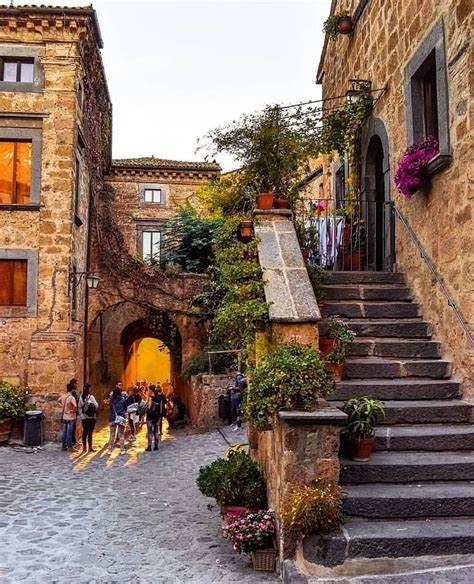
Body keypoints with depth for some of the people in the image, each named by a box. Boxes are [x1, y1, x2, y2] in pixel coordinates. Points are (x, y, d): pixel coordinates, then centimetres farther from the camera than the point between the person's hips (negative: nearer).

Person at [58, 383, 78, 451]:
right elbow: (75, 406, -33)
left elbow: (58, 401, 21)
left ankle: (64, 446, 19)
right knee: (69, 432, -1)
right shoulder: (71, 397, -20)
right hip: (71, 417, -7)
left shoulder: (63, 396, 1)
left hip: (65, 417, 7)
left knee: (64, 431, 12)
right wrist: (73, 411, -15)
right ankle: (70, 446, 4)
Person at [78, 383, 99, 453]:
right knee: (90, 432, -2)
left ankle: (84, 447, 18)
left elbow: (79, 407, 7)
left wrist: (81, 414, 15)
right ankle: (90, 447, 1)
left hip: (83, 417, 5)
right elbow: (96, 406, -12)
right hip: (91, 417, -5)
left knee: (84, 431, 12)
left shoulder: (81, 397, 2)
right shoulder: (91, 397, -12)